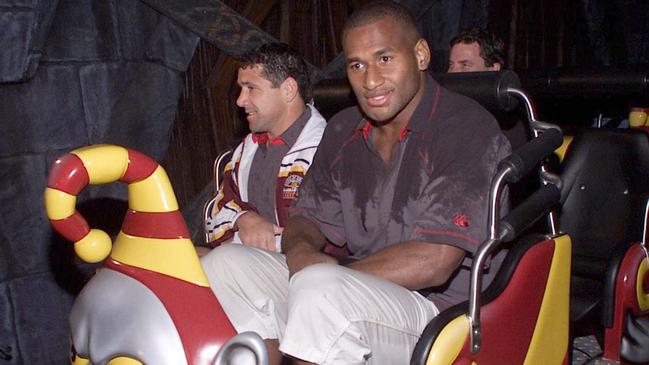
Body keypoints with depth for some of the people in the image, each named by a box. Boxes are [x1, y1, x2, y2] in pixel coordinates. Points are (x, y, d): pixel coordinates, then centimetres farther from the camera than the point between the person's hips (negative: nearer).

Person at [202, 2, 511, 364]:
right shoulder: (343, 132, 10)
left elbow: (432, 262, -21)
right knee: (228, 262, -7)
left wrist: (321, 275, -14)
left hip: (444, 306, -7)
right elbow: (308, 219, 14)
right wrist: (301, 253, -11)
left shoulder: (466, 128, -13)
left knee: (321, 288, -35)